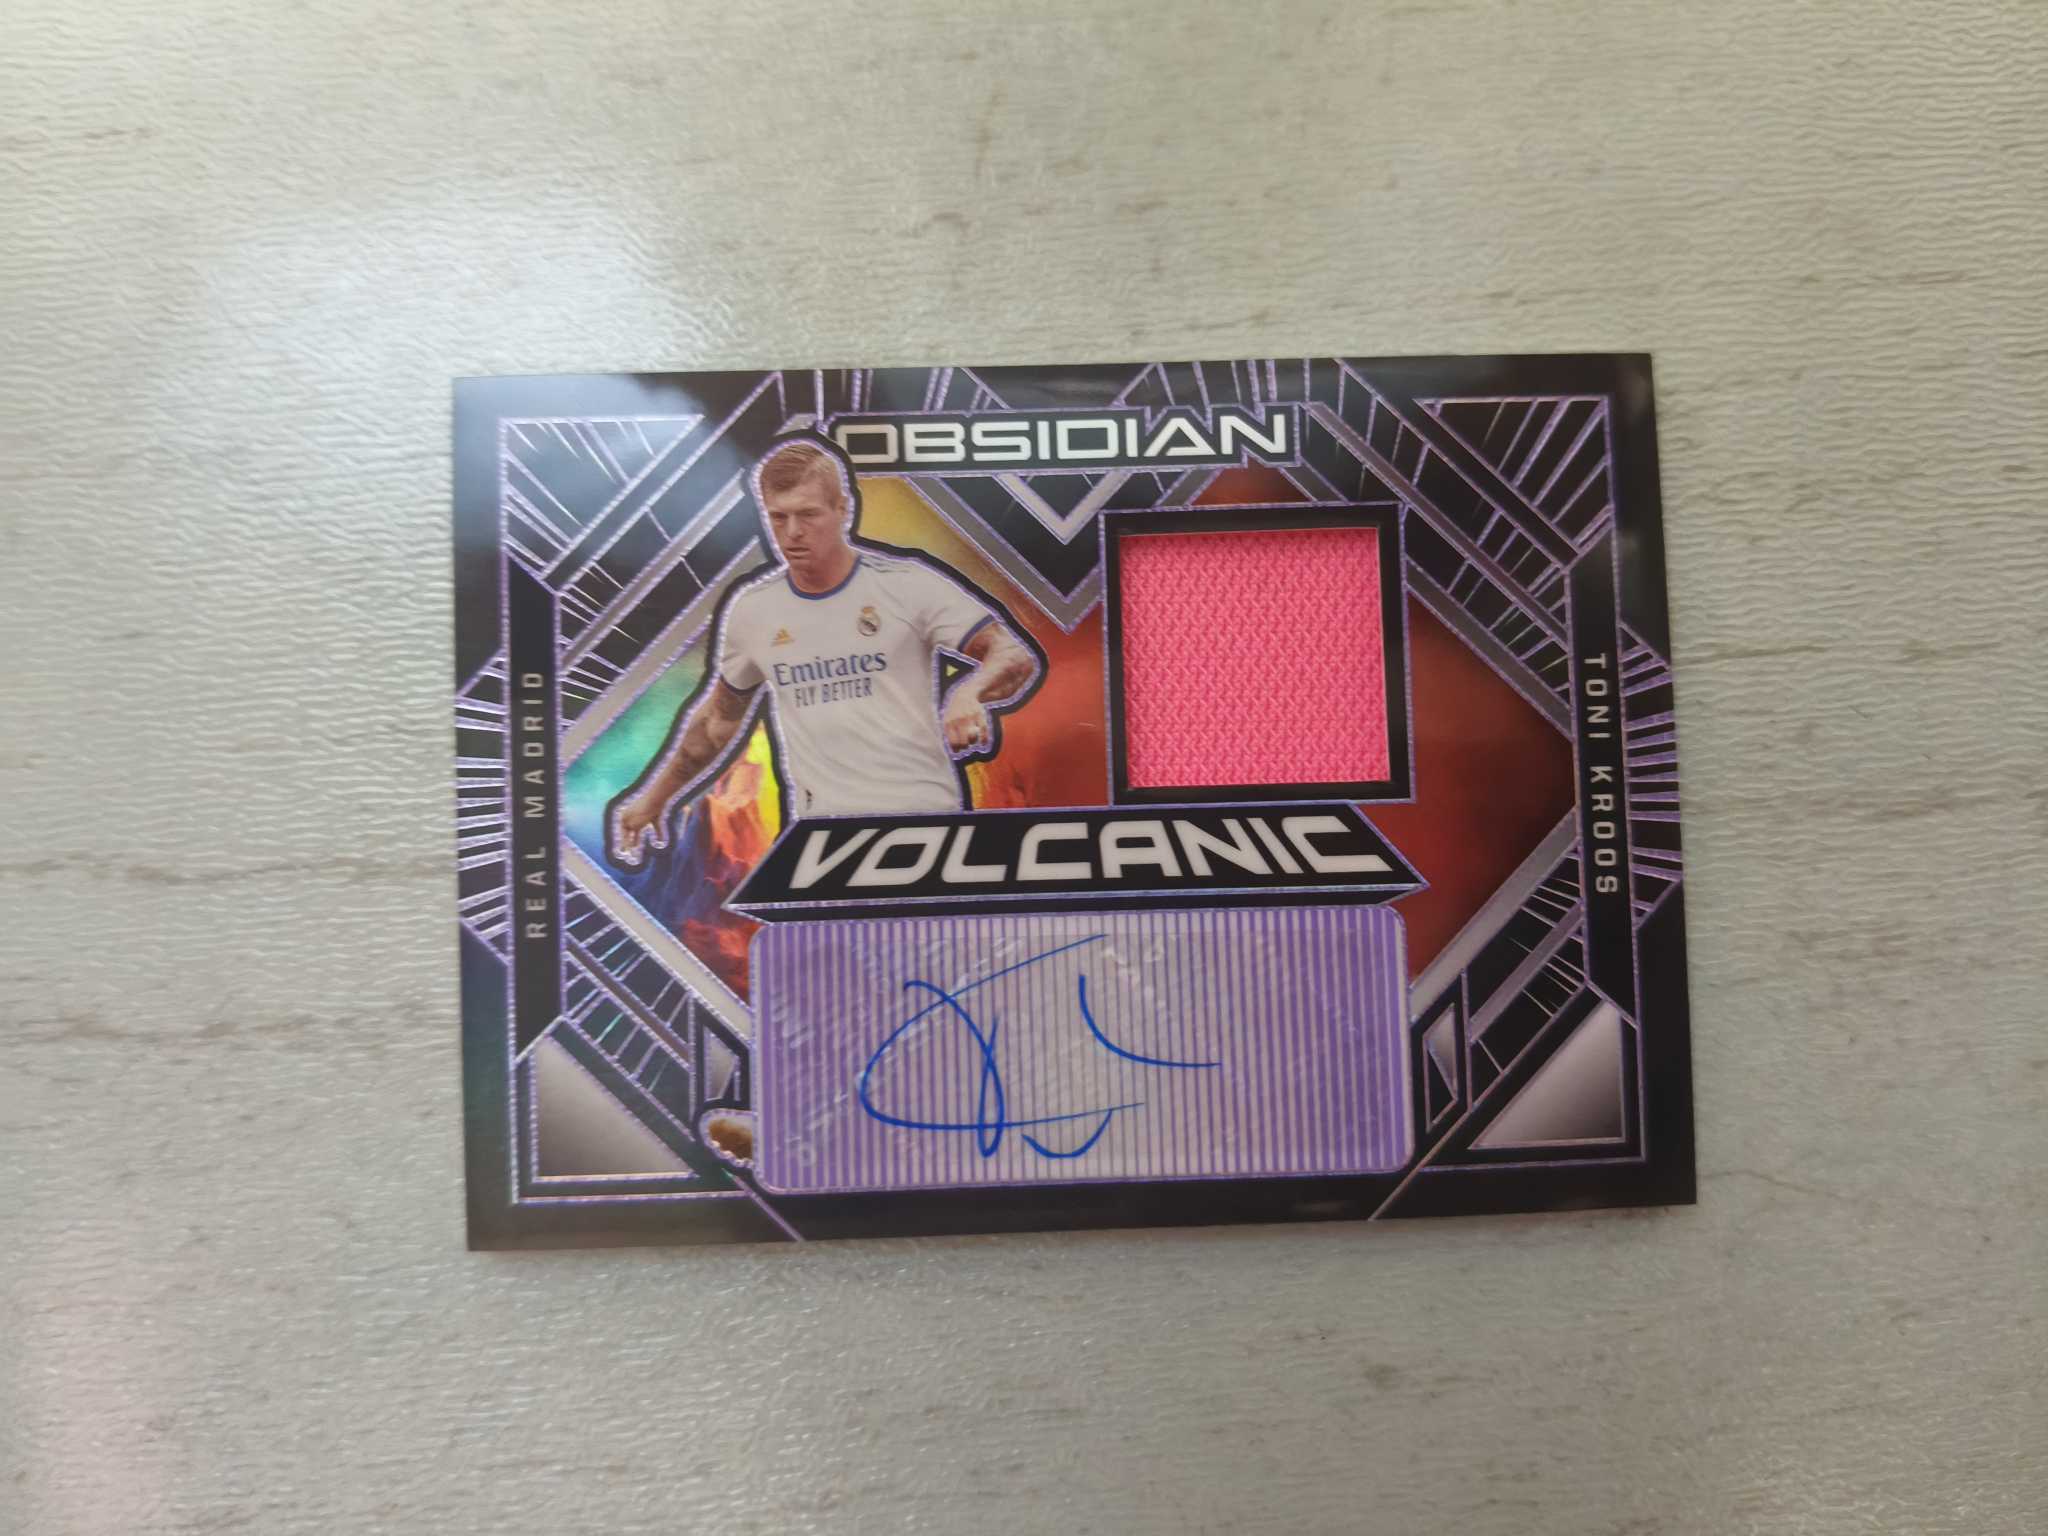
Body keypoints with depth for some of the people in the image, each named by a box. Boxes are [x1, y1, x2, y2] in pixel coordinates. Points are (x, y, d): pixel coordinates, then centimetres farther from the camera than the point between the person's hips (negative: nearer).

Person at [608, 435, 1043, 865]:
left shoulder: (907, 583, -5)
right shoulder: (750, 608, 7)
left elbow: (1018, 657, -8)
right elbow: (718, 718, 21)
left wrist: (969, 693, -29)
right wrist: (655, 796, 24)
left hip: (922, 816, -2)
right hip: (821, 828, 3)